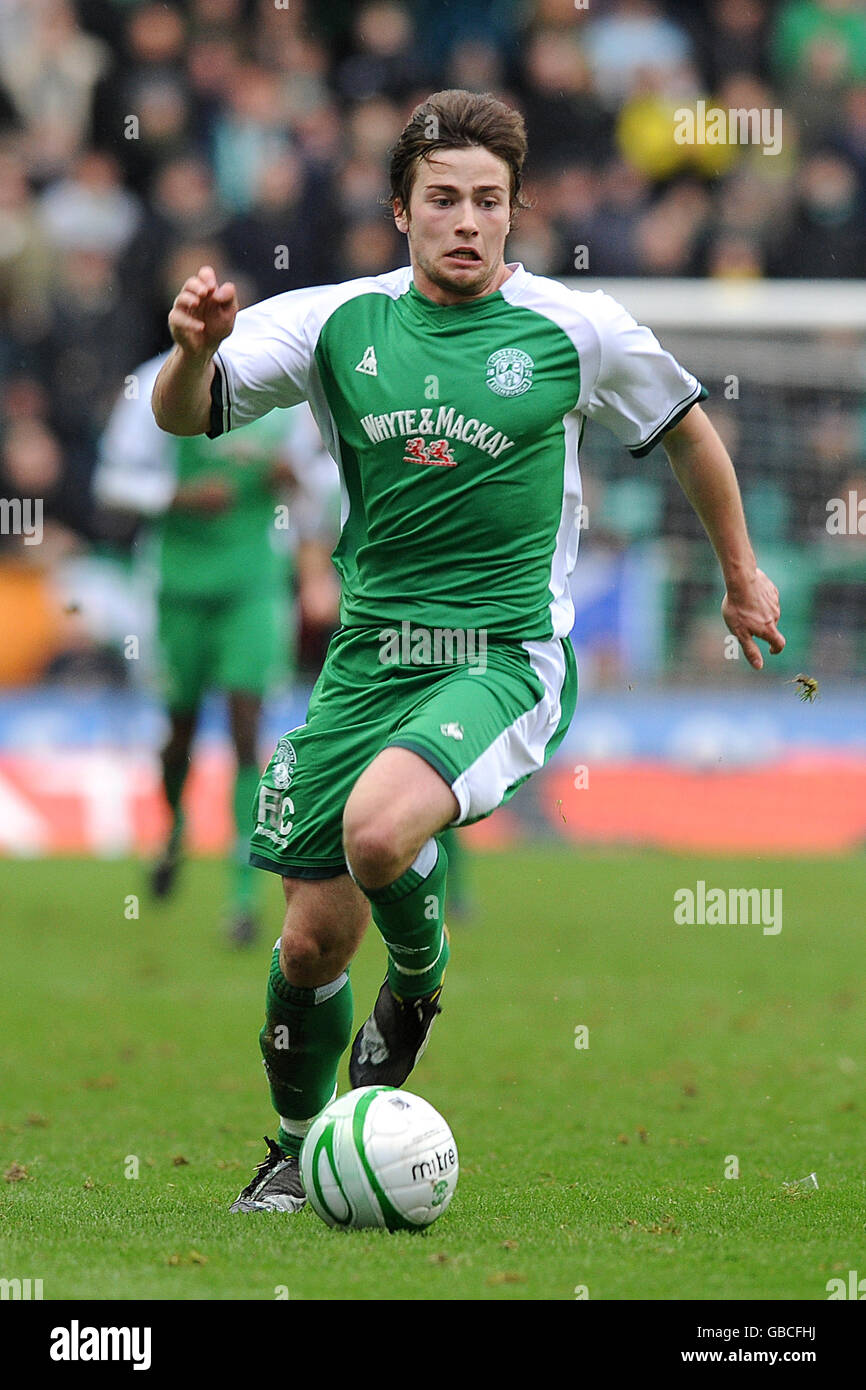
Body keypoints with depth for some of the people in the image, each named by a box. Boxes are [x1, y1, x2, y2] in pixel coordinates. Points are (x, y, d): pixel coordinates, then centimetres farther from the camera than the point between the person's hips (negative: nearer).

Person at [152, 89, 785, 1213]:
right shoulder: (337, 323, 0)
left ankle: (419, 984, 2)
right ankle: (295, 1150, 28)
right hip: (369, 657, 3)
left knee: (379, 829, -32)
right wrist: (196, 349, -28)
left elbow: (686, 428, 13)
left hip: (507, 658, -3)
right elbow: (184, 416, -5)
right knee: (314, 938, 2)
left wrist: (743, 575, 22)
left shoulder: (576, 330, -3)